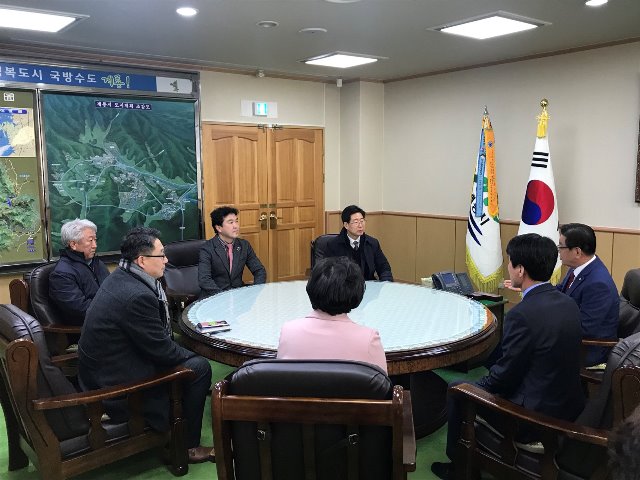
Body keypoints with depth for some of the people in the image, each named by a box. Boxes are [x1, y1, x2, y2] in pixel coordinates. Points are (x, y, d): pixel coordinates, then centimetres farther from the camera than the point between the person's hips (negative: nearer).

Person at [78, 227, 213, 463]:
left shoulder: (119, 277, 2)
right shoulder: (138, 296, -29)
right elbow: (162, 350, -19)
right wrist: (191, 356, -3)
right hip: (116, 387, -10)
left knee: (188, 356, 17)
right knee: (199, 367, -6)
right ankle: (187, 446, 10)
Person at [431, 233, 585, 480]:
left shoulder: (522, 314, -27)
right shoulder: (569, 304, -1)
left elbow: (506, 376, -18)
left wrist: (478, 384, 3)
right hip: (570, 406, 8)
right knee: (489, 376, 28)